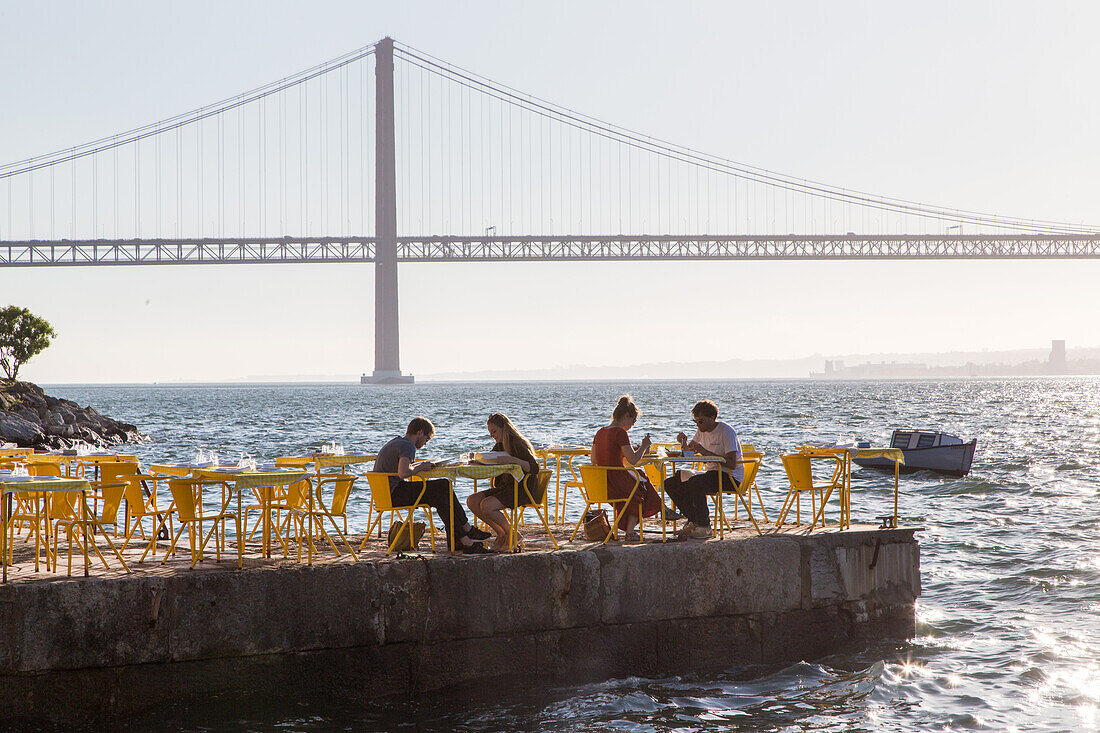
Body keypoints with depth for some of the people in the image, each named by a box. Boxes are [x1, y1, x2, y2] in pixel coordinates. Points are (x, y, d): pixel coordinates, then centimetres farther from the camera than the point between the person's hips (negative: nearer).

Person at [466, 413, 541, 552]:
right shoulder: (499, 446, 13)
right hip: (505, 487, 9)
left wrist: (513, 460, -36)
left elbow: (535, 468, -23)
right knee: (472, 501, -7)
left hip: (523, 490, -9)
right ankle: (501, 534, 3)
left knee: (486, 505, -27)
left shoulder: (518, 444, -13)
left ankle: (512, 534, -7)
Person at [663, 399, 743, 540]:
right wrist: (684, 443, -4)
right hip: (713, 473, 9)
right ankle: (693, 521, -1)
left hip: (732, 478, -9)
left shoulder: (726, 432, -15)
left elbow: (732, 463, -25)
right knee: (670, 484, -3)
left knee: (694, 483, -35)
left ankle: (704, 527, -24)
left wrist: (705, 451, -28)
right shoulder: (702, 431, 10)